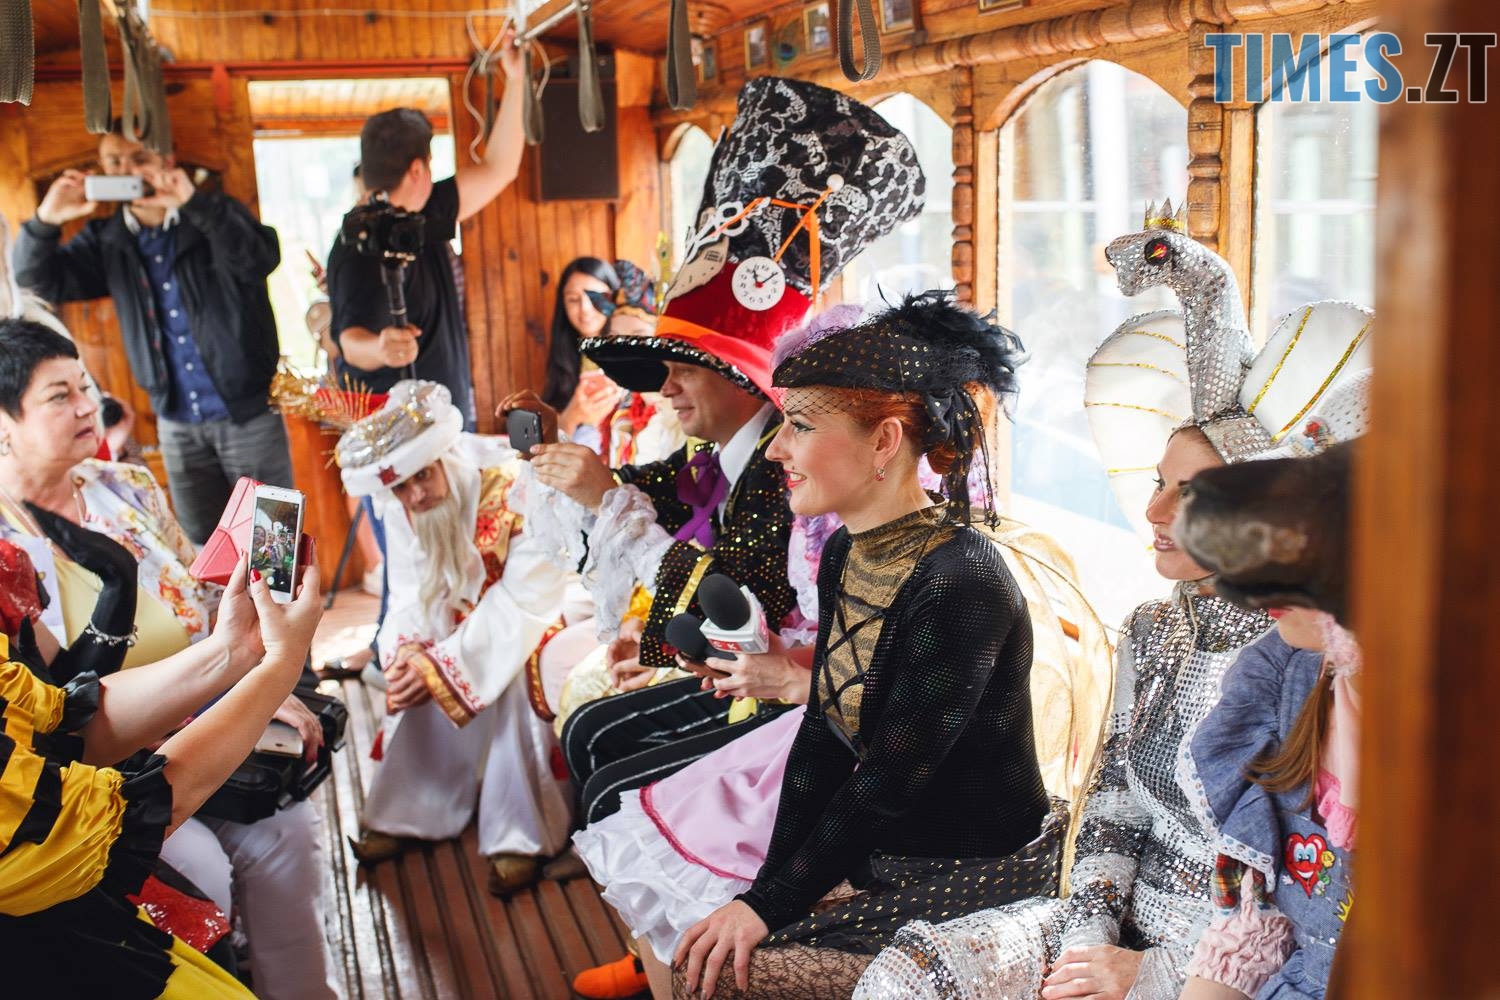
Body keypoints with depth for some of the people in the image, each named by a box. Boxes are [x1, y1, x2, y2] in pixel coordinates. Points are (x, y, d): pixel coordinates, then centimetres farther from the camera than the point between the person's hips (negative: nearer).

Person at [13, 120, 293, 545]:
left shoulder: (214, 219, -6)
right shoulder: (108, 240, 6)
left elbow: (262, 258, -25)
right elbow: (42, 279, -1)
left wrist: (195, 202, -38)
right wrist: (45, 222, -21)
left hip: (248, 412, -4)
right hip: (177, 423, 5)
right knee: (203, 546, 15)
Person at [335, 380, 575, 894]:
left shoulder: (514, 488, -30)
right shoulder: (401, 511, -9)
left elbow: (525, 599, -31)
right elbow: (413, 595, -4)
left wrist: (442, 662, -33)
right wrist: (406, 650, -27)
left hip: (548, 608, -6)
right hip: (475, 608, 6)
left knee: (510, 671, -31)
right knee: (417, 676, -16)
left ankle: (521, 834, -21)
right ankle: (411, 810, 0)